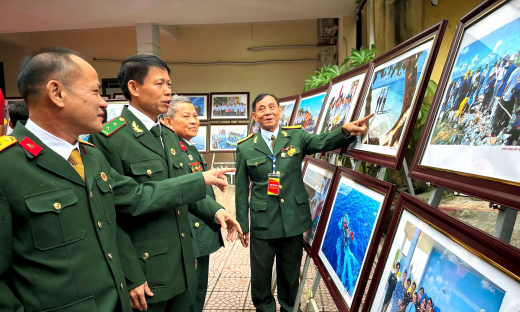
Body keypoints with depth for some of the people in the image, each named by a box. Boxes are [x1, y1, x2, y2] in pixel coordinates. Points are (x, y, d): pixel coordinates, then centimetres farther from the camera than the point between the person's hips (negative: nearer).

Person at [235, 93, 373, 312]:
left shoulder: (297, 136, 1)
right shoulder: (245, 148, -1)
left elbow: (323, 141, -18)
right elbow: (241, 190, 2)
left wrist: (346, 131, -38)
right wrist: (242, 224, 2)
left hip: (293, 220, 1)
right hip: (262, 223, -1)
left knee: (291, 274, 19)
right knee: (260, 276, 13)